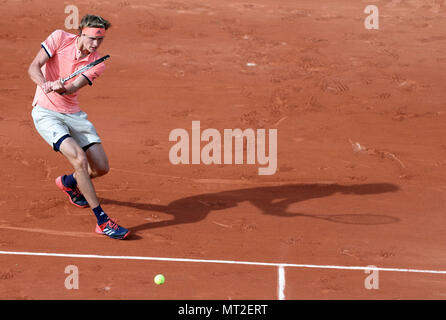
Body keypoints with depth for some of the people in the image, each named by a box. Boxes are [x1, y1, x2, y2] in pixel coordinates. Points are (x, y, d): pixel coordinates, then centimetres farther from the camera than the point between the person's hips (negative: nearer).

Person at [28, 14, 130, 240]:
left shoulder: (97, 65, -4)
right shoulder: (60, 38, -10)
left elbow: (73, 88, -20)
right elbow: (34, 68, -16)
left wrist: (60, 87, -43)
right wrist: (45, 84, -37)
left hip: (73, 114, 5)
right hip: (46, 113, -5)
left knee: (101, 168, 0)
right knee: (79, 159, -24)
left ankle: (68, 182, 36)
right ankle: (102, 221, -19)